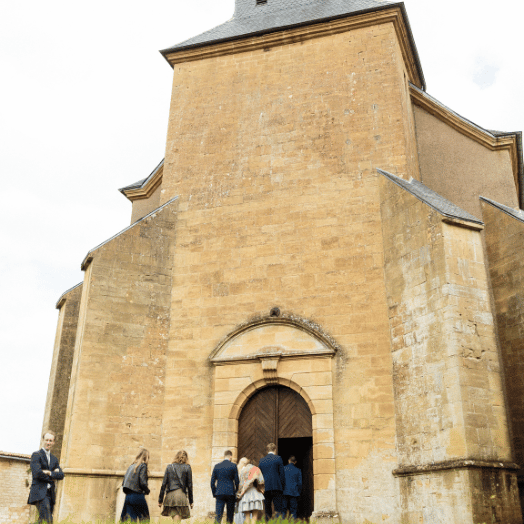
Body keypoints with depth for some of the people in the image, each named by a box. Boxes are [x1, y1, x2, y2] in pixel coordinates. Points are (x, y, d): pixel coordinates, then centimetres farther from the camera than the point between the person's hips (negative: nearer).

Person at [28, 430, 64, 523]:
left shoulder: (54, 459, 21)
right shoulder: (36, 455, 1)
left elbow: (61, 475, 9)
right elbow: (37, 473, -12)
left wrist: (50, 473, -9)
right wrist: (52, 477, -2)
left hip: (50, 494, 6)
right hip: (39, 492, -6)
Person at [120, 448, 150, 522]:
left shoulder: (131, 466, 17)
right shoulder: (143, 465, -3)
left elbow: (123, 483, 16)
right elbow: (142, 483, -12)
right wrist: (147, 491, 6)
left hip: (128, 496, 7)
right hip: (138, 496, -7)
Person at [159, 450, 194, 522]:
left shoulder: (169, 467, 9)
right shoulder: (187, 468, 4)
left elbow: (164, 484, 6)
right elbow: (189, 485, 4)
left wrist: (160, 500, 10)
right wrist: (191, 501, 10)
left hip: (170, 495, 2)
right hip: (181, 495, -2)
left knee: (175, 517, 12)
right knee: (177, 519, -1)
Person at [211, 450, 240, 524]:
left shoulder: (217, 466, 5)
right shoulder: (233, 466, -2)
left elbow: (212, 481, 7)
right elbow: (236, 481, -1)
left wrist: (214, 493, 15)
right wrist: (236, 492, 13)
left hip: (219, 493, 1)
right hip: (230, 493, -1)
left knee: (218, 515, -1)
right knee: (230, 516, 8)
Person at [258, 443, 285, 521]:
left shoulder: (261, 460, 11)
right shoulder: (278, 458, 0)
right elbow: (282, 474, -2)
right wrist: (283, 486, 5)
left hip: (265, 488, 4)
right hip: (276, 488, -3)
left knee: (267, 510, 10)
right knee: (279, 509, -2)